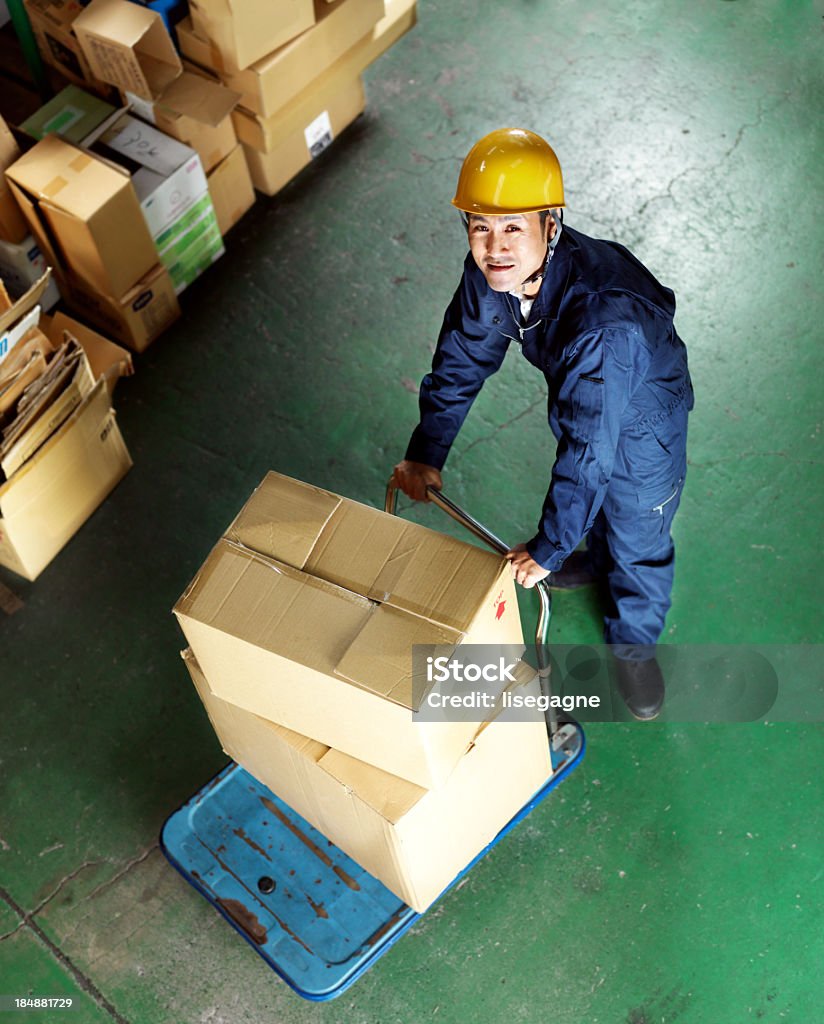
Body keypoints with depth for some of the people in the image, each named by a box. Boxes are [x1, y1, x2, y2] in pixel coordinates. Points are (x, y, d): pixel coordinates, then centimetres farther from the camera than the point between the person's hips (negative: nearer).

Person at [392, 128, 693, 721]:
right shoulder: (490, 276, -26)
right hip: (576, 394, 6)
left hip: (642, 414, -6)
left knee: (639, 536, 15)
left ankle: (634, 641, 44)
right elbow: (461, 360, -10)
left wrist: (549, 548, -32)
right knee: (594, 498, 32)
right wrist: (426, 453, -15)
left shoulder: (605, 322, -47)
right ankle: (600, 558, 66)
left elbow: (588, 448, -41)